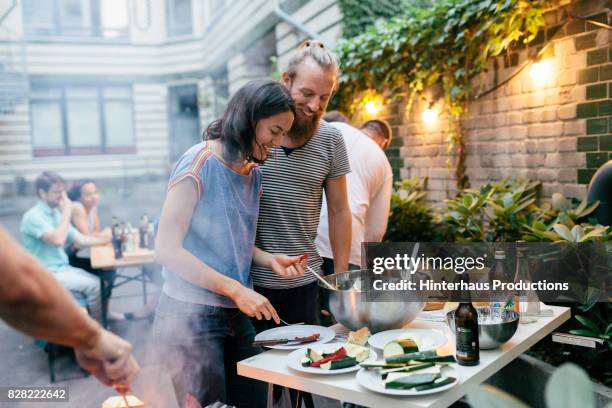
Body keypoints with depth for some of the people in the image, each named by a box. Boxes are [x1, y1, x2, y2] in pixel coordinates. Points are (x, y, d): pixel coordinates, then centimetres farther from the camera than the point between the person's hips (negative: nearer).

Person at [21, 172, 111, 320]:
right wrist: (67, 212, -19)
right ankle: (96, 322, 2)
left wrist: (109, 239, 1)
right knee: (94, 286, -17)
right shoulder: (33, 216, -16)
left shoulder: (57, 213, 11)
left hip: (63, 268, 8)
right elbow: (57, 240, -29)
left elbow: (80, 239, 11)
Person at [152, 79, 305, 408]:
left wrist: (270, 260, -2)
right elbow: (167, 249, -18)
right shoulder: (200, 163, -15)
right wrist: (236, 289, -20)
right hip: (191, 316, -7)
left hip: (236, 315, 7)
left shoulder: (253, 173, 8)